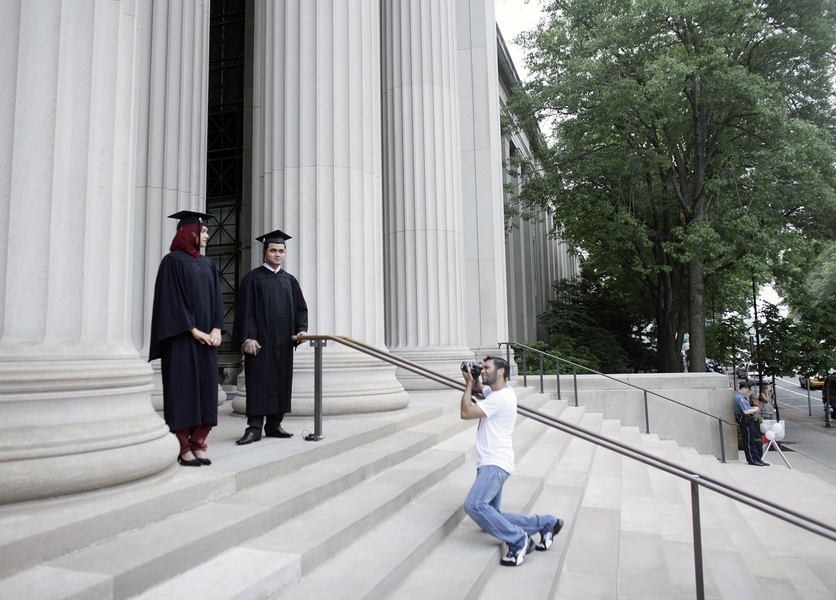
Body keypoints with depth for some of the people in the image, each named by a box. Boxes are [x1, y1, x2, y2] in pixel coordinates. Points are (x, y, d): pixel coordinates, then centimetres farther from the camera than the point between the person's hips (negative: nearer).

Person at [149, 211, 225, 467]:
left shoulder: (208, 264, 15)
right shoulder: (173, 261, -3)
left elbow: (216, 298, 11)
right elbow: (172, 299, -10)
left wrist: (216, 329, -3)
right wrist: (193, 330, -14)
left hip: (206, 337, 6)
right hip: (182, 338, -6)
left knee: (206, 389, 4)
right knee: (183, 388, -4)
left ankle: (198, 444, 11)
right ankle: (183, 448, 3)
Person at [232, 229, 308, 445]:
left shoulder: (290, 280, 14)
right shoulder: (253, 278, 1)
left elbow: (301, 308, 14)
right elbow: (245, 310, -5)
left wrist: (301, 329, -3)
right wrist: (248, 337, -14)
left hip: (284, 344, 5)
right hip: (260, 342, -4)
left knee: (281, 382, 6)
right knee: (259, 383, -5)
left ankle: (274, 425, 15)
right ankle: (254, 427, 0)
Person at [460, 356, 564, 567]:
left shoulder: (500, 397, -15)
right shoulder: (496, 392, 15)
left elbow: (466, 412, -18)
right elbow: (478, 387, 35)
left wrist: (469, 384, -5)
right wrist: (471, 380, 12)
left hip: (496, 463, -11)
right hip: (489, 463, 11)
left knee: (474, 505, -29)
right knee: (492, 517, 9)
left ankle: (518, 540, -14)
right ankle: (547, 523, 18)